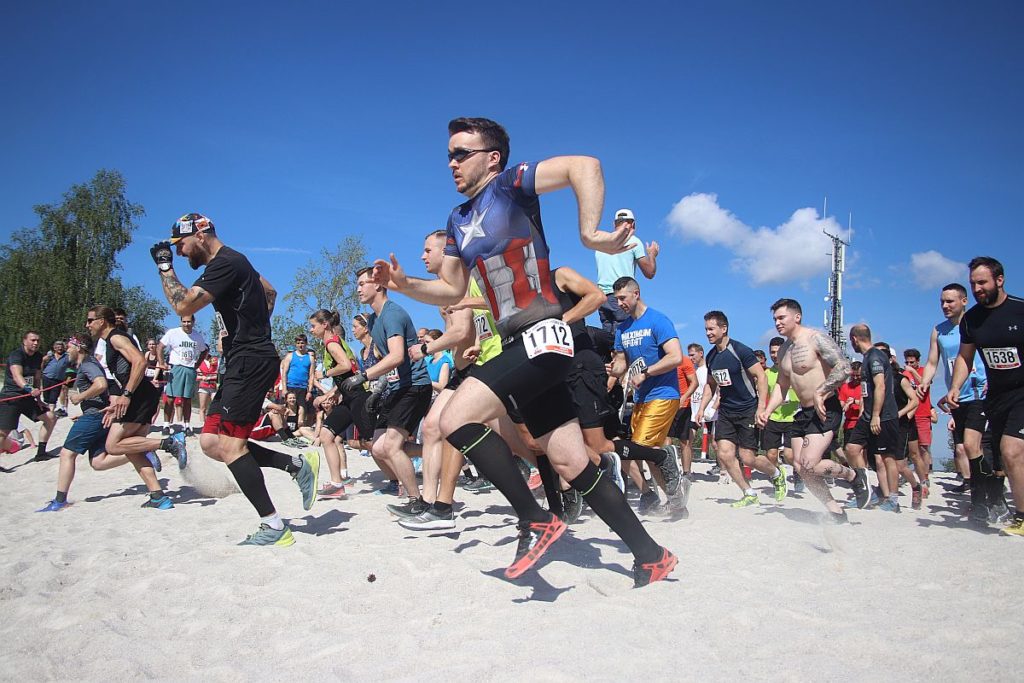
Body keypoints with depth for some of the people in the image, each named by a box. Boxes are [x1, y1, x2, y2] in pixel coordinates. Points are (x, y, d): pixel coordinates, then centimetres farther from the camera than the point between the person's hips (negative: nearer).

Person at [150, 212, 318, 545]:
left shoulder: (225, 263, -13)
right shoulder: (233, 262, 19)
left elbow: (184, 305, -20)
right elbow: (270, 291, 33)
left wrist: (165, 266, -7)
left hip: (250, 362, -11)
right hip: (242, 364, 11)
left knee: (229, 445, -12)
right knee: (211, 441, 7)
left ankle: (274, 527, -8)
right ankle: (298, 465, 8)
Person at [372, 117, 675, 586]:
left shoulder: (509, 184, -5)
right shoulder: (459, 218, 19)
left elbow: (584, 165, -19)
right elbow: (451, 291, 22)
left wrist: (590, 234, -27)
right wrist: (403, 285, 7)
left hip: (542, 336, -8)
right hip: (519, 345, 8)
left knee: (456, 419, -21)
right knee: (573, 466, 7)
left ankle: (537, 523, -9)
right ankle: (652, 557, 18)